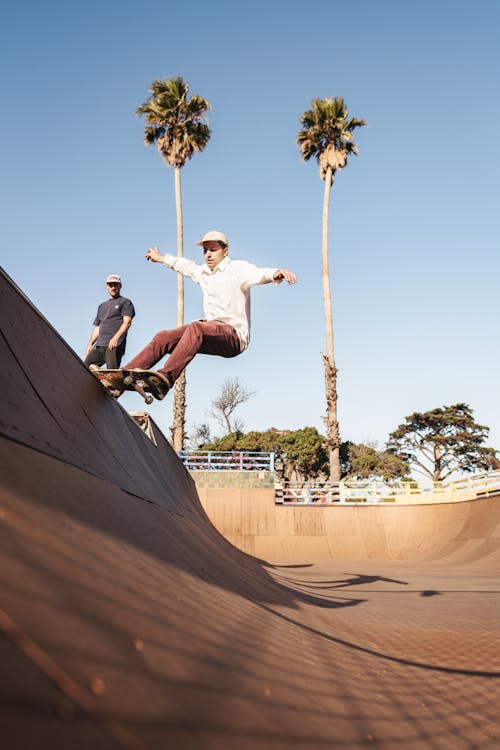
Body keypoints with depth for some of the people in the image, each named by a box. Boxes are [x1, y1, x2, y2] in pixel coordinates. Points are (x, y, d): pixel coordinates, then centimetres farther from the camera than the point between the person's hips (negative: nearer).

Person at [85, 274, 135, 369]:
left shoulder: (125, 302, 11)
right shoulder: (102, 306, 30)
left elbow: (127, 322, -4)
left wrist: (115, 338, -19)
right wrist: (90, 343, 14)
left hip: (115, 345, -7)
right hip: (99, 345, 7)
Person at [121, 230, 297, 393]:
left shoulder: (237, 268, -3)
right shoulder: (203, 272, 21)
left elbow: (259, 274, -24)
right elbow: (185, 265, 41)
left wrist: (276, 273, -47)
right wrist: (161, 258, 57)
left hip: (233, 335, -8)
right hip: (211, 330, 8)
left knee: (196, 327, -37)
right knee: (163, 337, -8)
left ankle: (165, 377, -54)